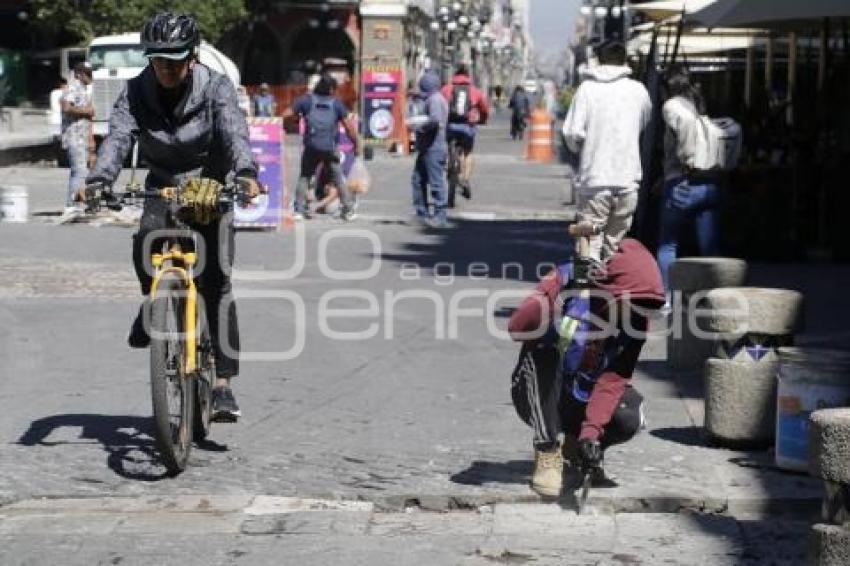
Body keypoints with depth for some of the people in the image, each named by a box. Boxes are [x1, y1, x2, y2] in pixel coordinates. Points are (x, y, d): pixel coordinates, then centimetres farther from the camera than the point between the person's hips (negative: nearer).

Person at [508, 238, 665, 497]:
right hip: (538, 398, -2)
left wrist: (591, 432, -28)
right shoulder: (568, 281, -20)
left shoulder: (636, 319, -10)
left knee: (629, 419, -26)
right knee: (543, 347, -32)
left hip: (582, 401, 3)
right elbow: (516, 327, -27)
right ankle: (548, 452, -23)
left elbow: (613, 379, -17)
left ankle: (576, 444, 10)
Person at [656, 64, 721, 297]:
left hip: (682, 185, -5)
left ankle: (666, 298, 8)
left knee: (667, 244, 10)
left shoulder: (671, 106, -4)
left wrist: (686, 158, -18)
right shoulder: (700, 106, 15)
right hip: (710, 185, 5)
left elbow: (687, 120, -25)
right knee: (710, 247, 7)